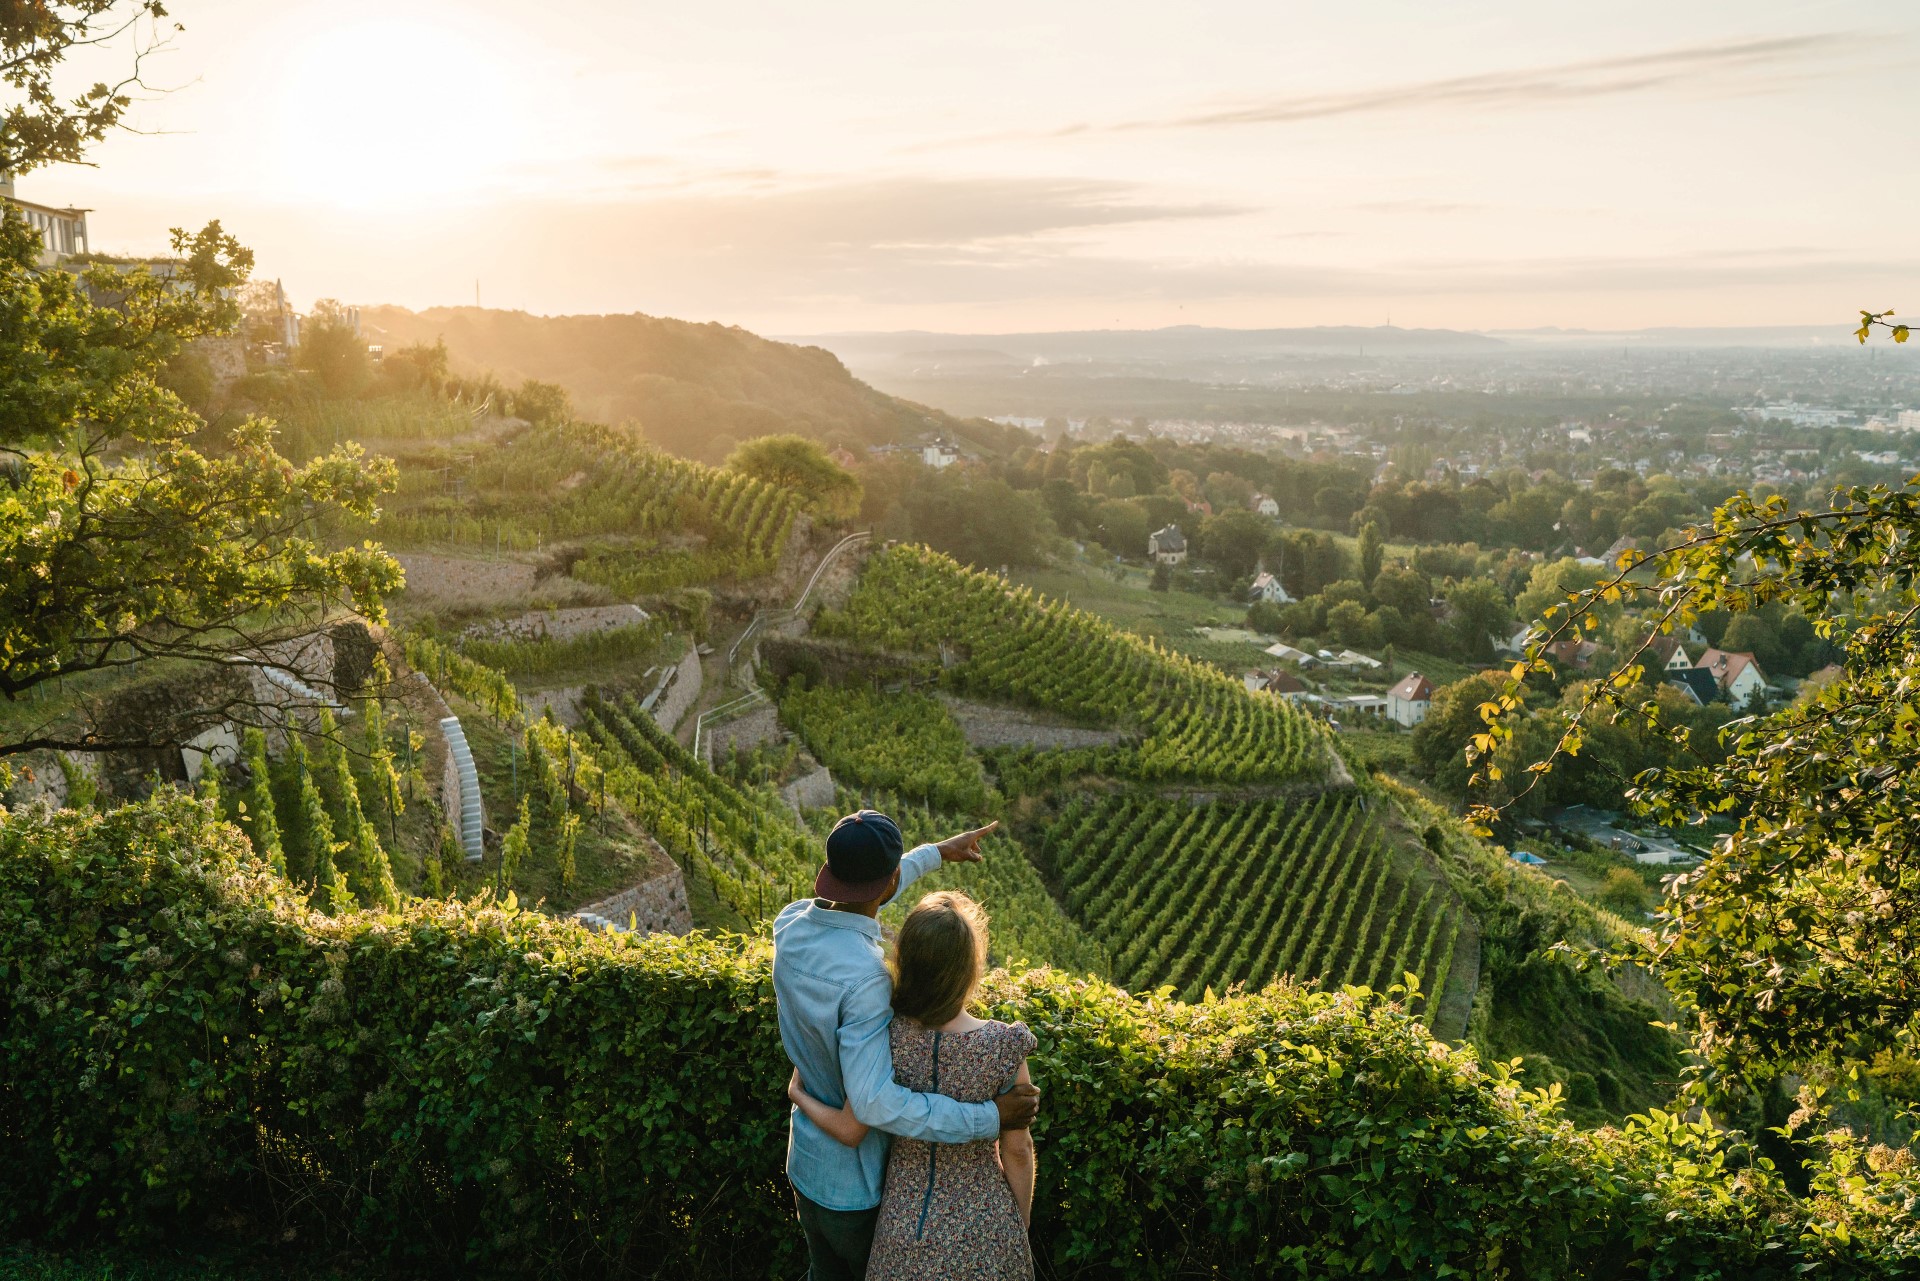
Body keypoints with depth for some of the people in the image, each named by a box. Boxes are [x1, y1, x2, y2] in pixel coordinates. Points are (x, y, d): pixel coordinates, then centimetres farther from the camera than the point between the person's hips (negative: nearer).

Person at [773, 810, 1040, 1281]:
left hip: (806, 1165, 6)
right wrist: (989, 1118, -36)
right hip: (860, 1188, -6)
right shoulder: (866, 976, -36)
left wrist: (936, 852, 19)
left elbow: (853, 899, 11)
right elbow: (873, 1102, -41)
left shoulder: (790, 924, -11)